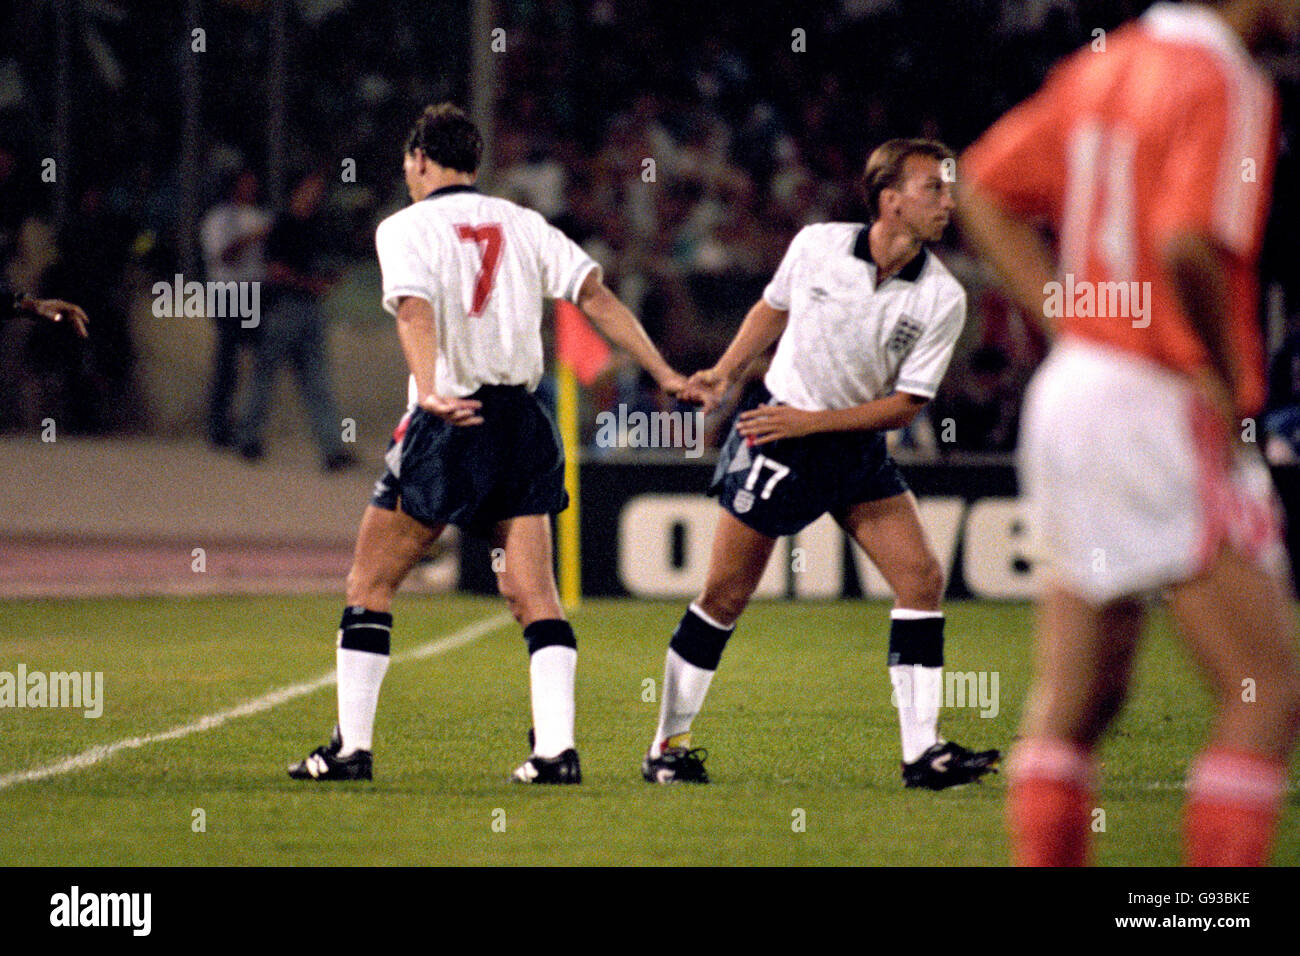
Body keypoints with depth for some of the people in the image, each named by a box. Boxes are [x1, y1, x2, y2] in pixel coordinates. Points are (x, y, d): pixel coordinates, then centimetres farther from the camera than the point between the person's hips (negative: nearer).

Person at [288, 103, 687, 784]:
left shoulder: (405, 228, -2)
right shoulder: (522, 225, 12)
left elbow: (414, 311, -19)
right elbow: (596, 297, 5)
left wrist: (431, 393, -35)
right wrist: (664, 374, 5)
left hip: (448, 423, -4)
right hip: (522, 420, 4)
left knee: (369, 584, 7)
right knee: (534, 595, 3)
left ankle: (351, 748, 5)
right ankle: (556, 748, -9)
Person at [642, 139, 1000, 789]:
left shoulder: (941, 298, -10)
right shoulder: (817, 246, -10)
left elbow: (907, 404, -8)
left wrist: (812, 420, -15)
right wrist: (725, 373, 6)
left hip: (858, 445, 2)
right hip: (776, 441, -2)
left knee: (922, 579, -10)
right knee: (725, 595, -1)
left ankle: (921, 753, -6)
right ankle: (667, 746, 11)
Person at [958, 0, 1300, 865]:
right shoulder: (1227, 87, -15)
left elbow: (987, 192, 18)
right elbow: (1188, 247, -29)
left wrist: (1068, 325, 13)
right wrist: (1227, 377, -15)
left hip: (1074, 384, 9)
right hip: (1160, 412, -9)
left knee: (1073, 703, 11)